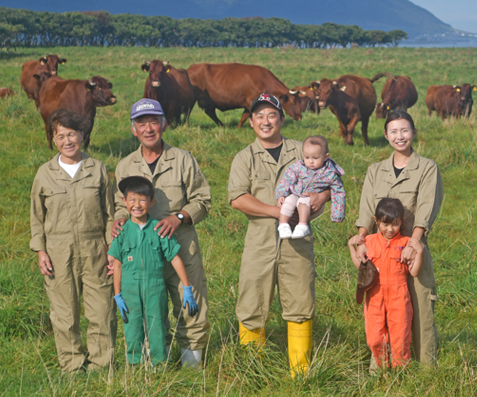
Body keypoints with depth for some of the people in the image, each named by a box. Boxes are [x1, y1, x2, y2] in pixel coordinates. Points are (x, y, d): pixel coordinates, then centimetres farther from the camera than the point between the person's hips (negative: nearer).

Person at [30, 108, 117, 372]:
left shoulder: (97, 170, 4)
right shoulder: (45, 174, 3)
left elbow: (109, 214, 8)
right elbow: (37, 217, 10)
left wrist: (113, 249, 3)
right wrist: (40, 251, 2)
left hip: (94, 251, 0)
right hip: (59, 253, 0)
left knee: (101, 310, 1)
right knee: (64, 313, 5)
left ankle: (100, 364, 15)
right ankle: (72, 365, 19)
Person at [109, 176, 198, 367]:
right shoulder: (122, 231, 0)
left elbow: (175, 259, 0)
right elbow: (117, 265, 4)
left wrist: (187, 290, 0)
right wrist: (117, 296, 2)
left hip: (155, 290, -1)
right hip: (130, 292, 1)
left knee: (157, 334, 4)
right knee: (133, 335, 5)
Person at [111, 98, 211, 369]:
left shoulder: (183, 160, 3)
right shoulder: (125, 167, 10)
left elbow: (202, 199, 3)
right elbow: (120, 204, 19)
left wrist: (179, 217, -14)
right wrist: (121, 218, -5)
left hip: (180, 245, -2)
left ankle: (192, 350, 15)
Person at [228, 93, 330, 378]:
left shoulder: (302, 152, 12)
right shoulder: (245, 159, 8)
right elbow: (237, 198, -5)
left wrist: (323, 195, -6)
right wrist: (277, 211, -14)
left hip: (298, 240, 1)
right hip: (260, 240, -1)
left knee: (301, 308, 1)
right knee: (252, 308, 0)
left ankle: (301, 373, 9)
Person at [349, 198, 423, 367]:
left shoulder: (405, 243, -1)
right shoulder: (369, 241, 8)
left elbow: (414, 272, -4)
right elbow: (360, 266, 14)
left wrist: (419, 251, -15)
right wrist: (351, 246, 9)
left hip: (398, 298, -3)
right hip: (375, 298, 3)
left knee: (399, 339, 1)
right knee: (374, 340, 4)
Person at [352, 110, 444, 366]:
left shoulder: (427, 169, 5)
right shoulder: (375, 171, 15)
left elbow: (425, 210, -7)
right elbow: (367, 210, 4)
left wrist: (412, 244, -20)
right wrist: (361, 242, -13)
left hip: (414, 249, -3)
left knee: (421, 308, -5)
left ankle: (427, 370, 3)